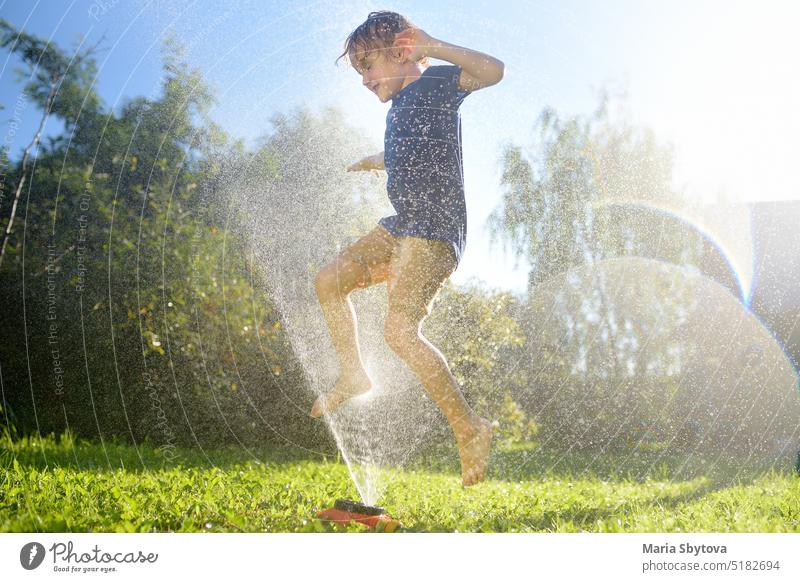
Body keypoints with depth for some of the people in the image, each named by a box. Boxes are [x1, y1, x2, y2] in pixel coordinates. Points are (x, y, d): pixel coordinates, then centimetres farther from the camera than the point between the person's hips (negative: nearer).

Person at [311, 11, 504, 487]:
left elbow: (493, 71, -24)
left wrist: (432, 47, -30)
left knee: (400, 330, -23)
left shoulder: (435, 82, -5)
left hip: (435, 232, -10)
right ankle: (355, 376, 25)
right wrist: (372, 162, 59)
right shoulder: (400, 105, 20)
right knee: (329, 281, 13)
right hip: (398, 227, 10)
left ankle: (470, 429, -13)